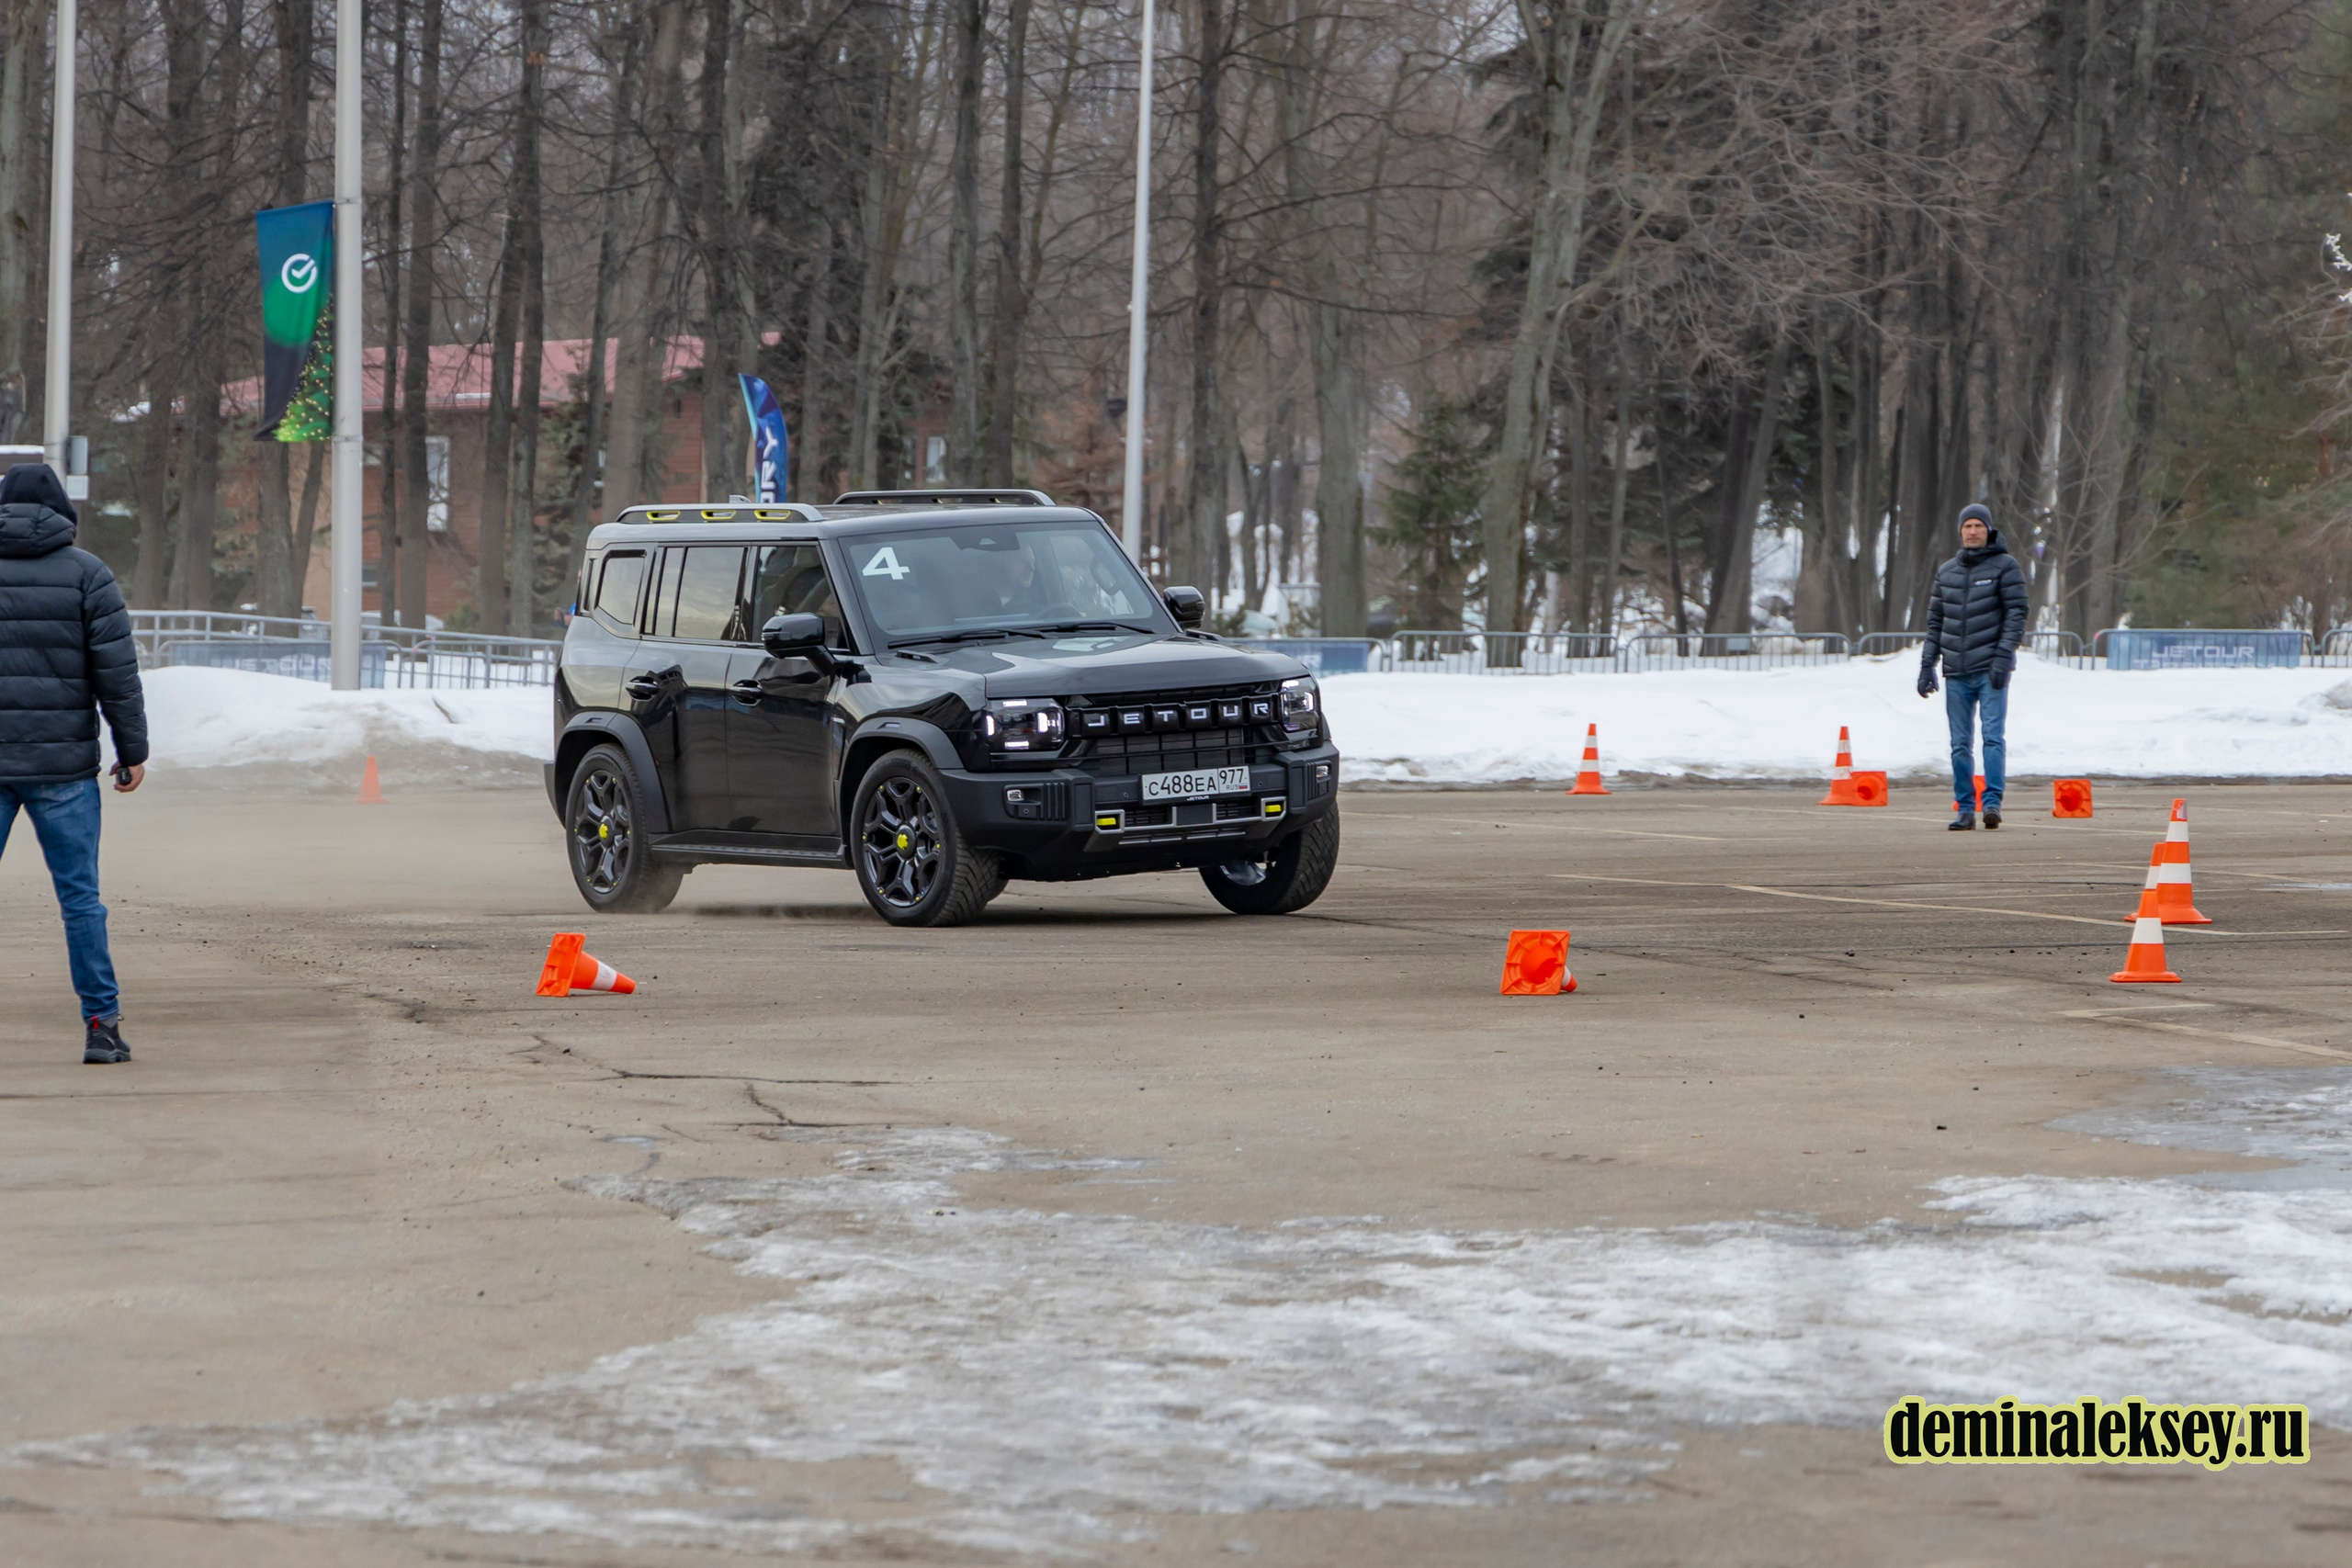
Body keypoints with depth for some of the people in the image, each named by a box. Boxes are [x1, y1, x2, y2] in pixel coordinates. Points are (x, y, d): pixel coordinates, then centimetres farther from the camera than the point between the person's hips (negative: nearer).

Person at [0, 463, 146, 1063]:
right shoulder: (86, 573, -2)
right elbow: (117, 670, -5)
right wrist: (132, 751, 3)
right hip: (63, 765, -1)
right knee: (80, 896, 4)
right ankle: (101, 1025, 3)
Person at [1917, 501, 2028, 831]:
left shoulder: (2005, 566, 0)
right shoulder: (1946, 572, 14)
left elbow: (2016, 613, -6)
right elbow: (1935, 621, 17)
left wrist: (2003, 656, -15)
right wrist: (1927, 664, 9)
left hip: (1991, 670, -5)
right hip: (1956, 673, 5)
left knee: (1993, 735, -13)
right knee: (1960, 744, 4)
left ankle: (1992, 801, -15)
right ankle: (1965, 808, 8)